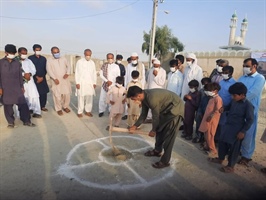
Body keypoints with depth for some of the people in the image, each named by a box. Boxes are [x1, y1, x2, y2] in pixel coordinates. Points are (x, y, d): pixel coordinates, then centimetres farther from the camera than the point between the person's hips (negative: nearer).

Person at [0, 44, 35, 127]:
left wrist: (22, 86, 9)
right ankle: (11, 122, 22)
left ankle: (26, 121, 9)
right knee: (8, 106, 7)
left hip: (17, 88, 1)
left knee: (23, 104, -2)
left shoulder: (17, 63, 7)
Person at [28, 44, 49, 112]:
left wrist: (42, 77, -3)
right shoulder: (30, 58, 1)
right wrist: (37, 77, -9)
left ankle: (43, 106, 17)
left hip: (42, 79, 3)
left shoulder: (43, 58, 11)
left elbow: (45, 69, 9)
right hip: (34, 79, -3)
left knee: (44, 93, 3)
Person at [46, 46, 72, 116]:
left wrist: (67, 73, -5)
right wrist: (55, 78, -16)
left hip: (65, 79, 3)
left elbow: (68, 66, 14)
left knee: (67, 93, 2)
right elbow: (49, 70, -7)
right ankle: (58, 109, 15)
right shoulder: (49, 60, -1)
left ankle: (65, 106, 23)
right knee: (57, 95, -1)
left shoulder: (63, 58, 10)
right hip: (56, 80, -3)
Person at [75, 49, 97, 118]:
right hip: (81, 83, -3)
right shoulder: (79, 62, -2)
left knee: (89, 97, 5)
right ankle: (80, 112, 10)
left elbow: (94, 73, 11)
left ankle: (88, 111, 16)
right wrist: (77, 83, -8)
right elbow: (77, 73, -2)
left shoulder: (92, 62, 9)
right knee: (81, 97, 0)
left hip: (90, 83, 3)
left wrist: (94, 82, 5)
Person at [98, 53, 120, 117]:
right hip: (104, 84, 1)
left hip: (113, 85, -1)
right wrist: (107, 81, -12)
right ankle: (101, 111, 17)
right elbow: (101, 74, 1)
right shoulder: (104, 65, 6)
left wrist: (112, 82, -10)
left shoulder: (116, 66, 3)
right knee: (102, 98, 2)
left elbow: (118, 76, 1)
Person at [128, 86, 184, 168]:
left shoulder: (152, 98, -33)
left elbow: (155, 116, -20)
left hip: (175, 108, -9)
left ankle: (165, 161, 4)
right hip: (166, 108, 9)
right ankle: (157, 151, 34)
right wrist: (135, 126, 2)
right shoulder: (144, 97, -4)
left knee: (168, 135, -7)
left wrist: (153, 130, -5)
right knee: (159, 130, 16)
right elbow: (143, 114, 7)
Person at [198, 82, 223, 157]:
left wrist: (210, 116, -26)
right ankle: (207, 146, 32)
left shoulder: (218, 99, -16)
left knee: (209, 136, -3)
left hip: (212, 120, -9)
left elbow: (217, 110, -23)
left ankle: (213, 150, 9)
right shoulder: (212, 98, 13)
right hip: (206, 119, 9)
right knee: (206, 134, 17)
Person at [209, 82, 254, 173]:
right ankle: (220, 158, 38)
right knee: (222, 143, 17)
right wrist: (223, 108, 2)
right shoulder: (233, 101, 3)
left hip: (237, 130, -7)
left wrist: (243, 131, -18)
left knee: (233, 148, 5)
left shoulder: (248, 105, -17)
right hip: (227, 126, 7)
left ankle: (230, 166, 20)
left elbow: (250, 120, -15)